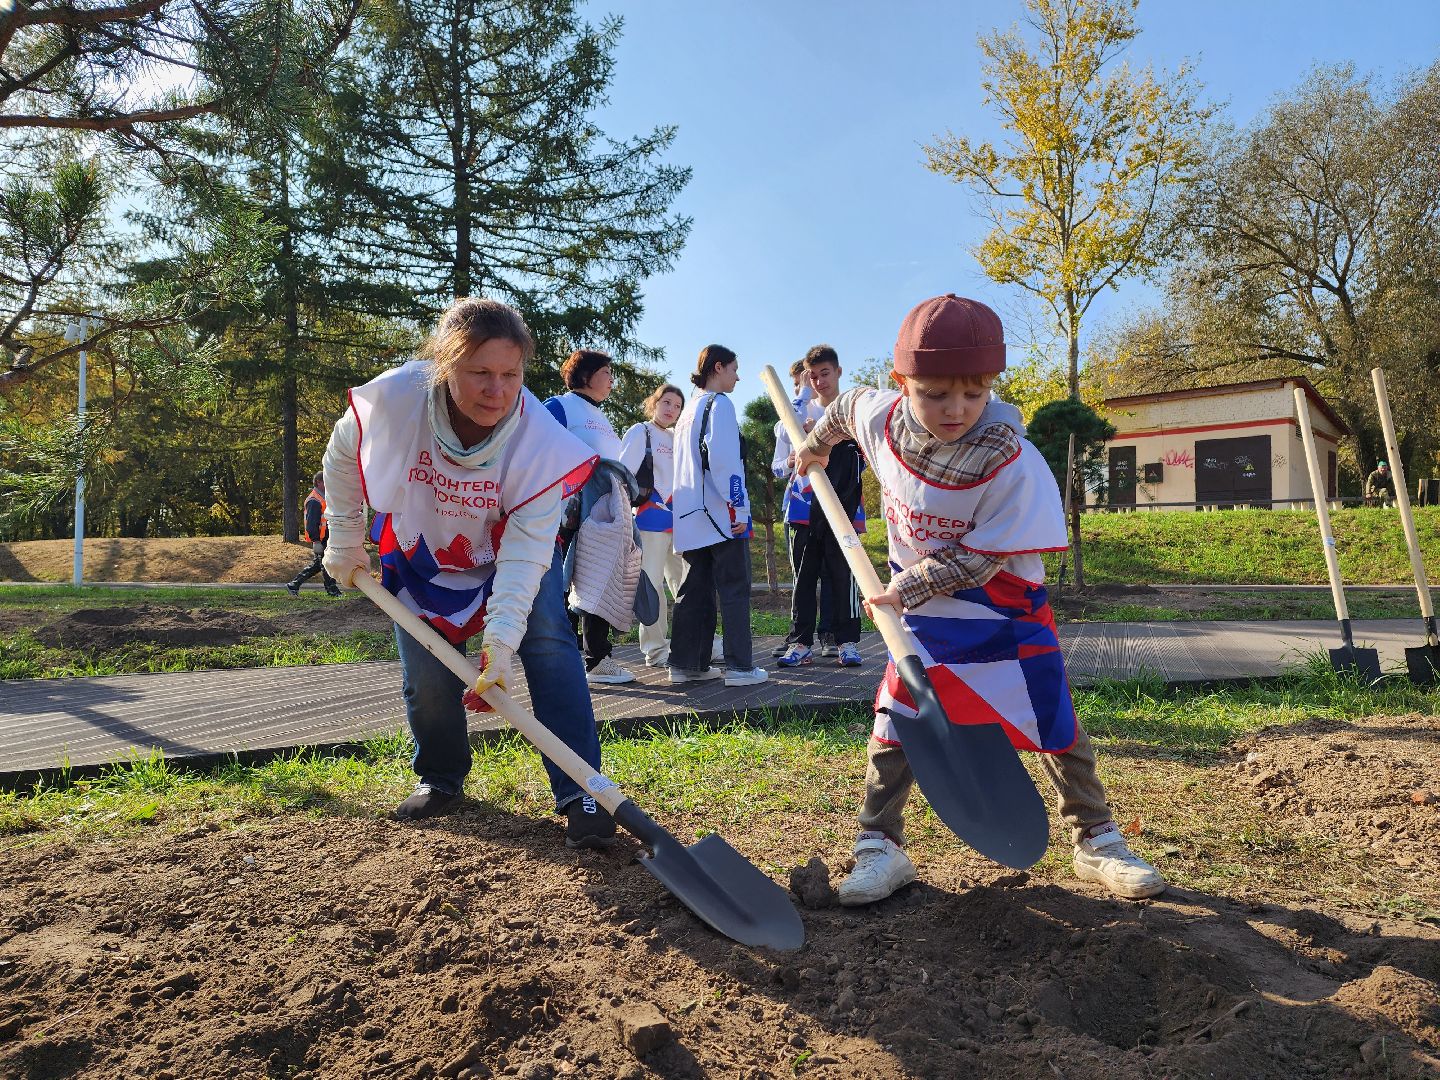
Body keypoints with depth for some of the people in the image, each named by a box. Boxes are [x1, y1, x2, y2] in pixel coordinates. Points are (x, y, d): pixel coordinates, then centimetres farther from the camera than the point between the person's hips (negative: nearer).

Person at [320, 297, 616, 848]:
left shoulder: (538, 436, -34)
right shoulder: (393, 397, -30)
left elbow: (524, 551, -34)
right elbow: (341, 460, -7)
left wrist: (502, 640, -43)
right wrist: (345, 545, 0)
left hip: (510, 550, -1)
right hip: (421, 554, 2)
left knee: (549, 644, -19)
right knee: (425, 676, -1)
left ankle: (580, 793, -14)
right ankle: (440, 779, 27)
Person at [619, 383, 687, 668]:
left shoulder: (677, 439, 19)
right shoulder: (640, 432, 2)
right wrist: (642, 500, -13)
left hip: (678, 519, 6)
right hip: (650, 518, -6)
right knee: (653, 584, -5)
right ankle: (655, 650, 1)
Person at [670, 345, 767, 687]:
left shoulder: (689, 410, 21)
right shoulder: (719, 403, -7)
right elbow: (724, 459, -18)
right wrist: (738, 507, -17)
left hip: (691, 516, 9)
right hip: (721, 516, -9)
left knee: (696, 590, 10)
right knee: (734, 589, -5)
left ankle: (685, 664, 12)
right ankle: (740, 667, -3)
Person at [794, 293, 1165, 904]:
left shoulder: (1011, 461, -28)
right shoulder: (880, 415, -15)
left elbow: (981, 557, -22)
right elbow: (846, 406, 10)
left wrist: (912, 584, -22)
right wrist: (815, 445, 26)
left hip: (1004, 610, -3)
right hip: (922, 610, 3)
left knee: (1056, 726, 2)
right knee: (895, 724, 1)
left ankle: (1096, 841, 22)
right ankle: (880, 849, 13)